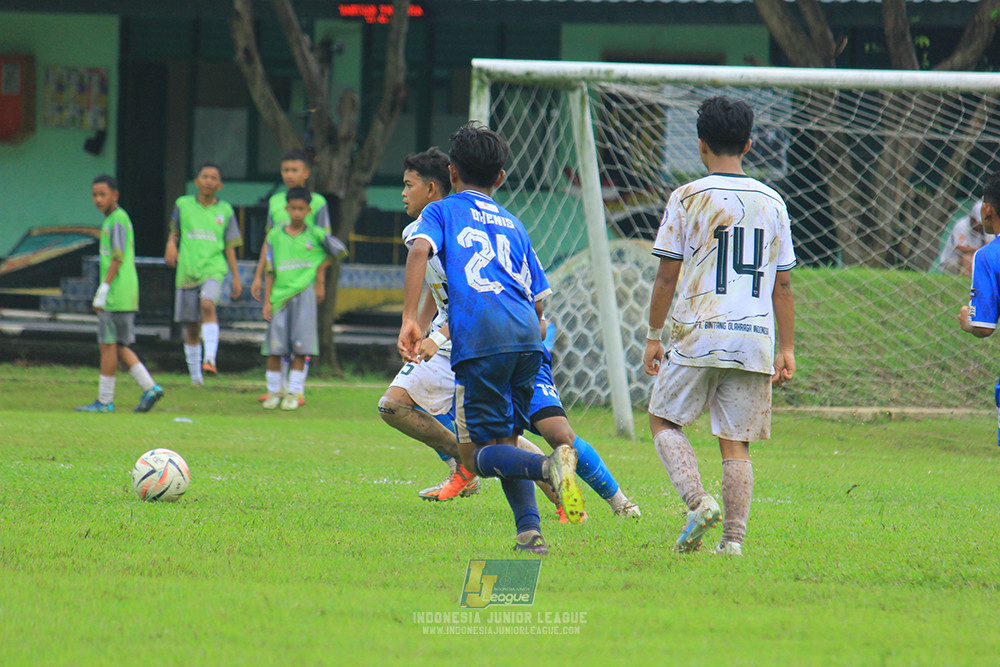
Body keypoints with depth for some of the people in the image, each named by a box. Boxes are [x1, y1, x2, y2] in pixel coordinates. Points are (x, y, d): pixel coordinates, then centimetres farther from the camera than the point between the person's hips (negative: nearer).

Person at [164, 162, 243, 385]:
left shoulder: (225, 210, 7)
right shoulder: (183, 205, 7)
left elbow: (230, 247, 10)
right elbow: (174, 231, 20)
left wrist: (236, 278, 8)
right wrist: (171, 245, -2)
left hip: (213, 269, -2)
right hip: (187, 272, 2)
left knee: (208, 304, -31)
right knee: (191, 328, 5)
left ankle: (210, 359, -38)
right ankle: (194, 373, 19)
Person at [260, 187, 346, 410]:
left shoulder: (316, 234, 2)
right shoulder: (275, 235, 5)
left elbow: (338, 249, 16)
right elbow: (270, 272, 7)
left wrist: (320, 273, 12)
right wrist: (267, 302, 2)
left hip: (304, 293, -1)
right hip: (279, 295, 1)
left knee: (300, 348, -4)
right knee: (274, 348, -1)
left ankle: (294, 392, 2)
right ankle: (273, 391, 11)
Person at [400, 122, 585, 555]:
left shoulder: (442, 211, 16)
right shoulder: (513, 225, 28)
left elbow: (420, 250, -7)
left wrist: (410, 319, -13)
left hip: (480, 340, -5)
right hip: (527, 337, 5)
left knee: (478, 454, -1)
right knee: (504, 440, 18)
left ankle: (547, 466, -30)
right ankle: (528, 530, 0)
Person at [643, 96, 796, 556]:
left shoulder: (688, 198, -3)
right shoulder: (772, 202, 8)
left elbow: (666, 277, -2)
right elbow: (782, 285, 10)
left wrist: (653, 337, 7)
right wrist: (787, 349, 15)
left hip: (698, 335, -3)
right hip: (755, 341, 3)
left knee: (663, 420, 12)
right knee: (735, 442, 7)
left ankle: (698, 501, -9)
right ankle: (734, 539, -2)